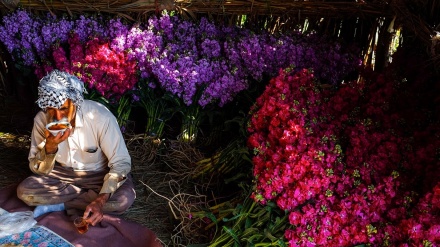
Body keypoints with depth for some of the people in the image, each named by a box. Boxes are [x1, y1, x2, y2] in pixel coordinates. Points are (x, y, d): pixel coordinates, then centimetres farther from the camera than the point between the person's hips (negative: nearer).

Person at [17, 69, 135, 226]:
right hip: (62, 173, 3)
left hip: (100, 175, -2)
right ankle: (90, 196, -11)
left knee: (125, 198, -32)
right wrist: (50, 146, -31)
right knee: (24, 191, -21)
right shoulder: (41, 120, -15)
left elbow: (121, 162, -23)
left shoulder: (101, 117, -27)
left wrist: (101, 201, -35)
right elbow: (37, 170, -9)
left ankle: (60, 205, -14)